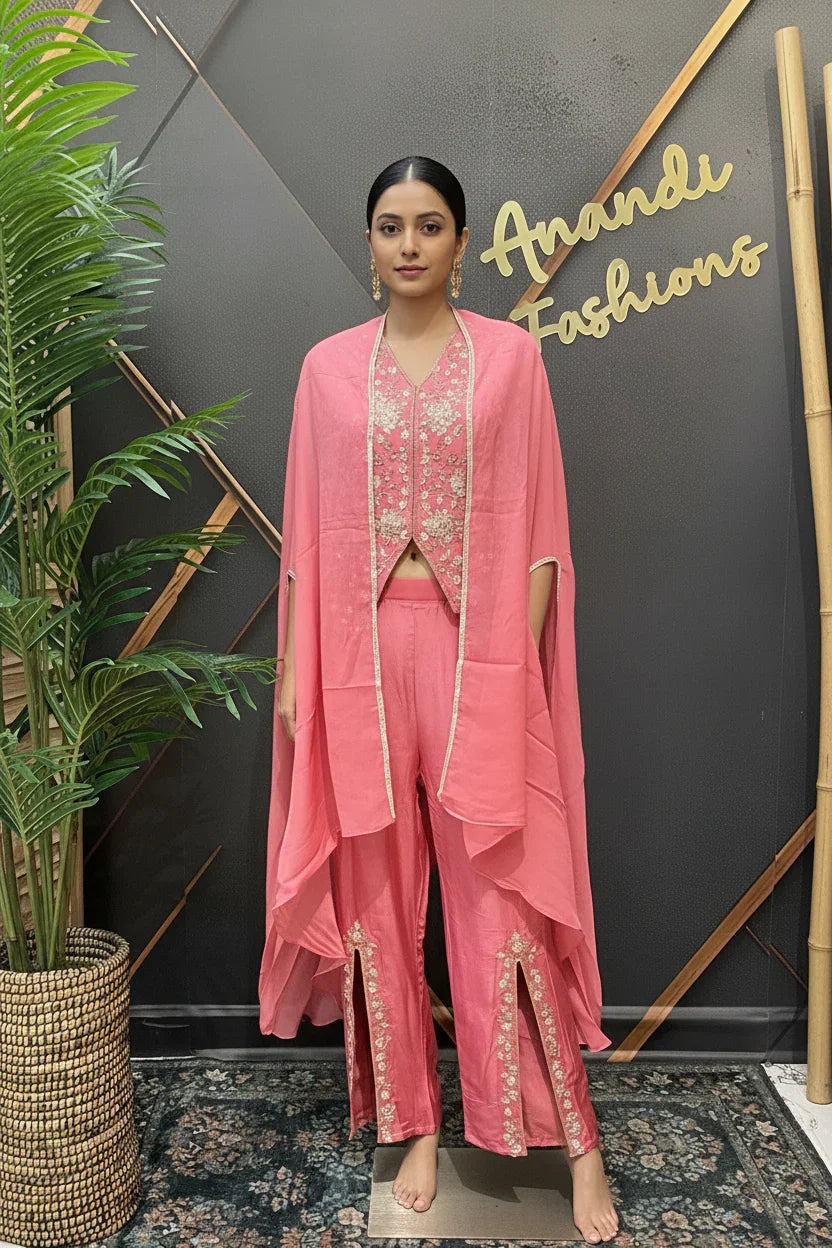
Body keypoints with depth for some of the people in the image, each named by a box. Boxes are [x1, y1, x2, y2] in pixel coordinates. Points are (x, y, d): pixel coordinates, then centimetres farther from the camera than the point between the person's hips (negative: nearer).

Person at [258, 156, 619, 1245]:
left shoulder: (510, 353, 6)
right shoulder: (329, 367, 10)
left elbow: (537, 520, 2)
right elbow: (308, 531, 8)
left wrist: (522, 656, -6)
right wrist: (292, 665, 3)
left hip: (479, 649, -2)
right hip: (360, 654, 2)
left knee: (498, 893, 0)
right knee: (378, 895, 8)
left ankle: (575, 1141, 19)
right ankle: (414, 1124, 27)